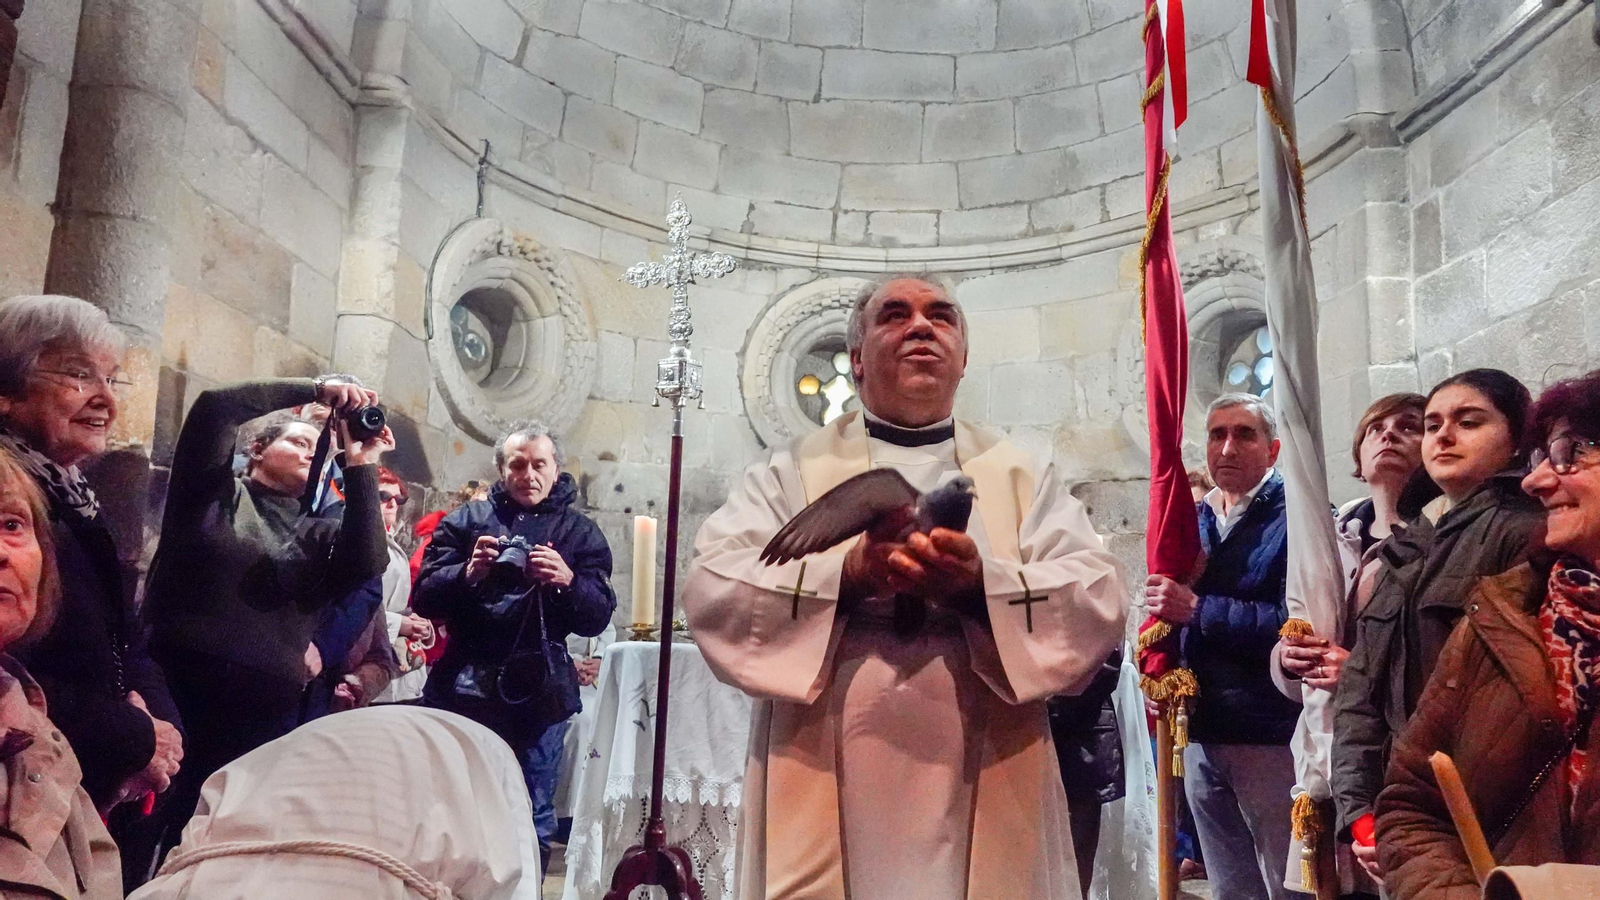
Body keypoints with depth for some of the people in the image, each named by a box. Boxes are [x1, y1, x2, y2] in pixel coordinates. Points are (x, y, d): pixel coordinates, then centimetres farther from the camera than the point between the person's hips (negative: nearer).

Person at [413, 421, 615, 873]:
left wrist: (568, 581, -22)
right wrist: (467, 573, -19)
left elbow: (598, 616, -1)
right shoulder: (466, 520, 9)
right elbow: (423, 598, 1)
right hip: (465, 688, 1)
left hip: (539, 696, 0)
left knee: (532, 821, 6)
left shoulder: (580, 532, 8)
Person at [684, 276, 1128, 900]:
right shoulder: (789, 473, 7)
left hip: (985, 789, 1)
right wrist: (847, 575, -20)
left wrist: (983, 582, -20)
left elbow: (1100, 600, -2)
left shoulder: (1023, 477, 11)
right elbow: (712, 590, -6)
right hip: (823, 789, -1)